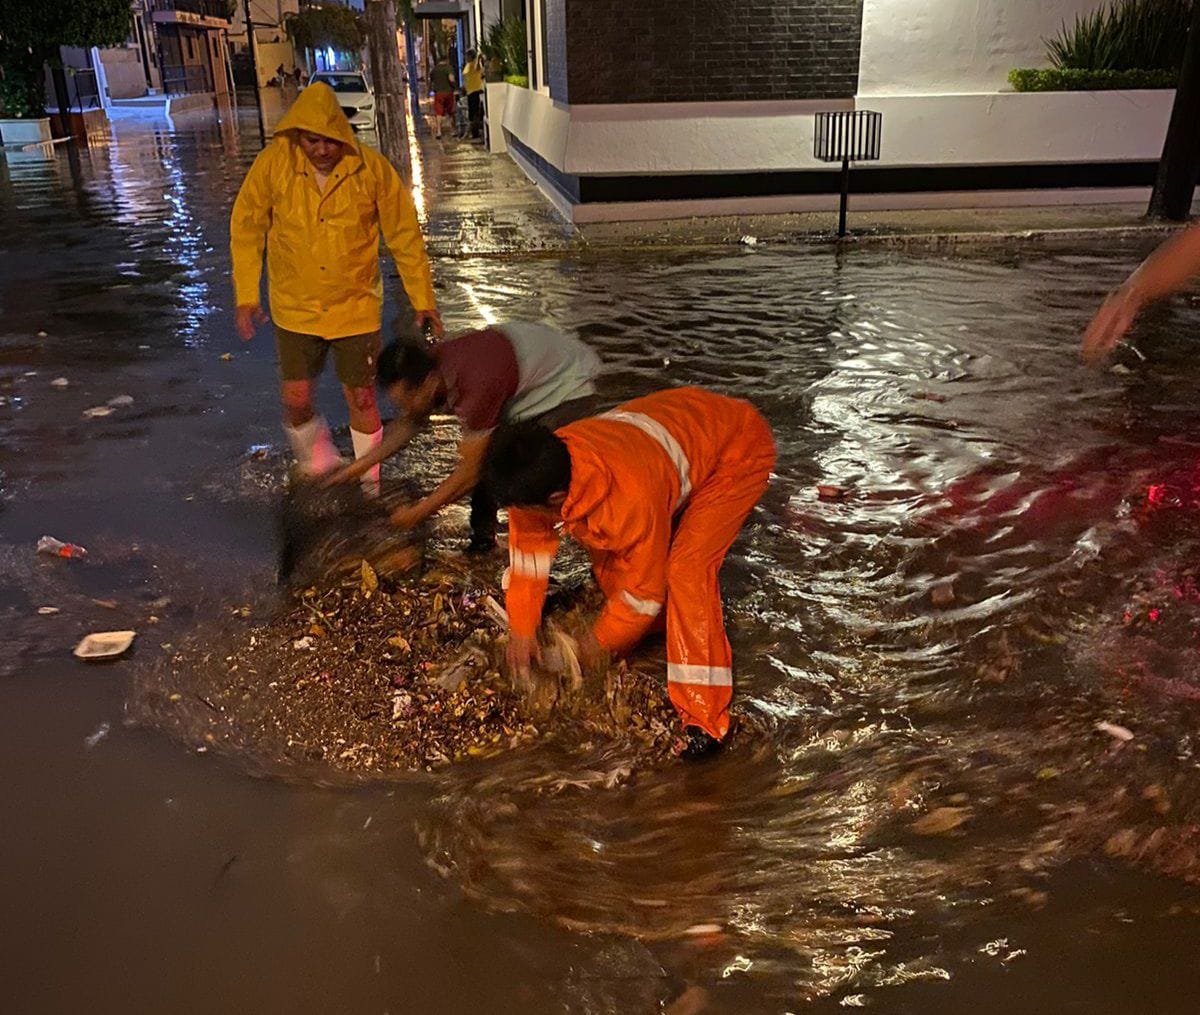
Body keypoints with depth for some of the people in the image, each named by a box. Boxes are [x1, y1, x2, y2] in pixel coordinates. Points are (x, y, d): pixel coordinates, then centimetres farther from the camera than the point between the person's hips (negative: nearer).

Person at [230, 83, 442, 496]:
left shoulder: (371, 168, -13)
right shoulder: (273, 163, -11)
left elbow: (405, 236, -5)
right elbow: (246, 229, -1)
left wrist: (422, 299, -3)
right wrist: (246, 297, -5)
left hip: (356, 307, -1)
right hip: (296, 309, 1)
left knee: (361, 399, 5)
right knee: (296, 400, 4)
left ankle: (370, 482, 26)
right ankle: (317, 464, 34)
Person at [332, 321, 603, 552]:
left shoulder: (476, 387, -40)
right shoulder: (429, 363, -15)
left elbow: (468, 472, -31)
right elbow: (410, 423, 4)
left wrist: (417, 513, -19)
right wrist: (360, 466, 1)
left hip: (568, 385, -9)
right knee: (484, 457, 2)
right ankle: (482, 539, 18)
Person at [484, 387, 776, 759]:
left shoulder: (630, 498, -40)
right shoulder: (540, 474, -22)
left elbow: (645, 588, -23)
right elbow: (528, 549, -4)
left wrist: (602, 640, -7)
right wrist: (521, 630, -4)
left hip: (739, 447, -8)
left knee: (686, 569, -23)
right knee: (604, 548, 5)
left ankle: (704, 719, -15)